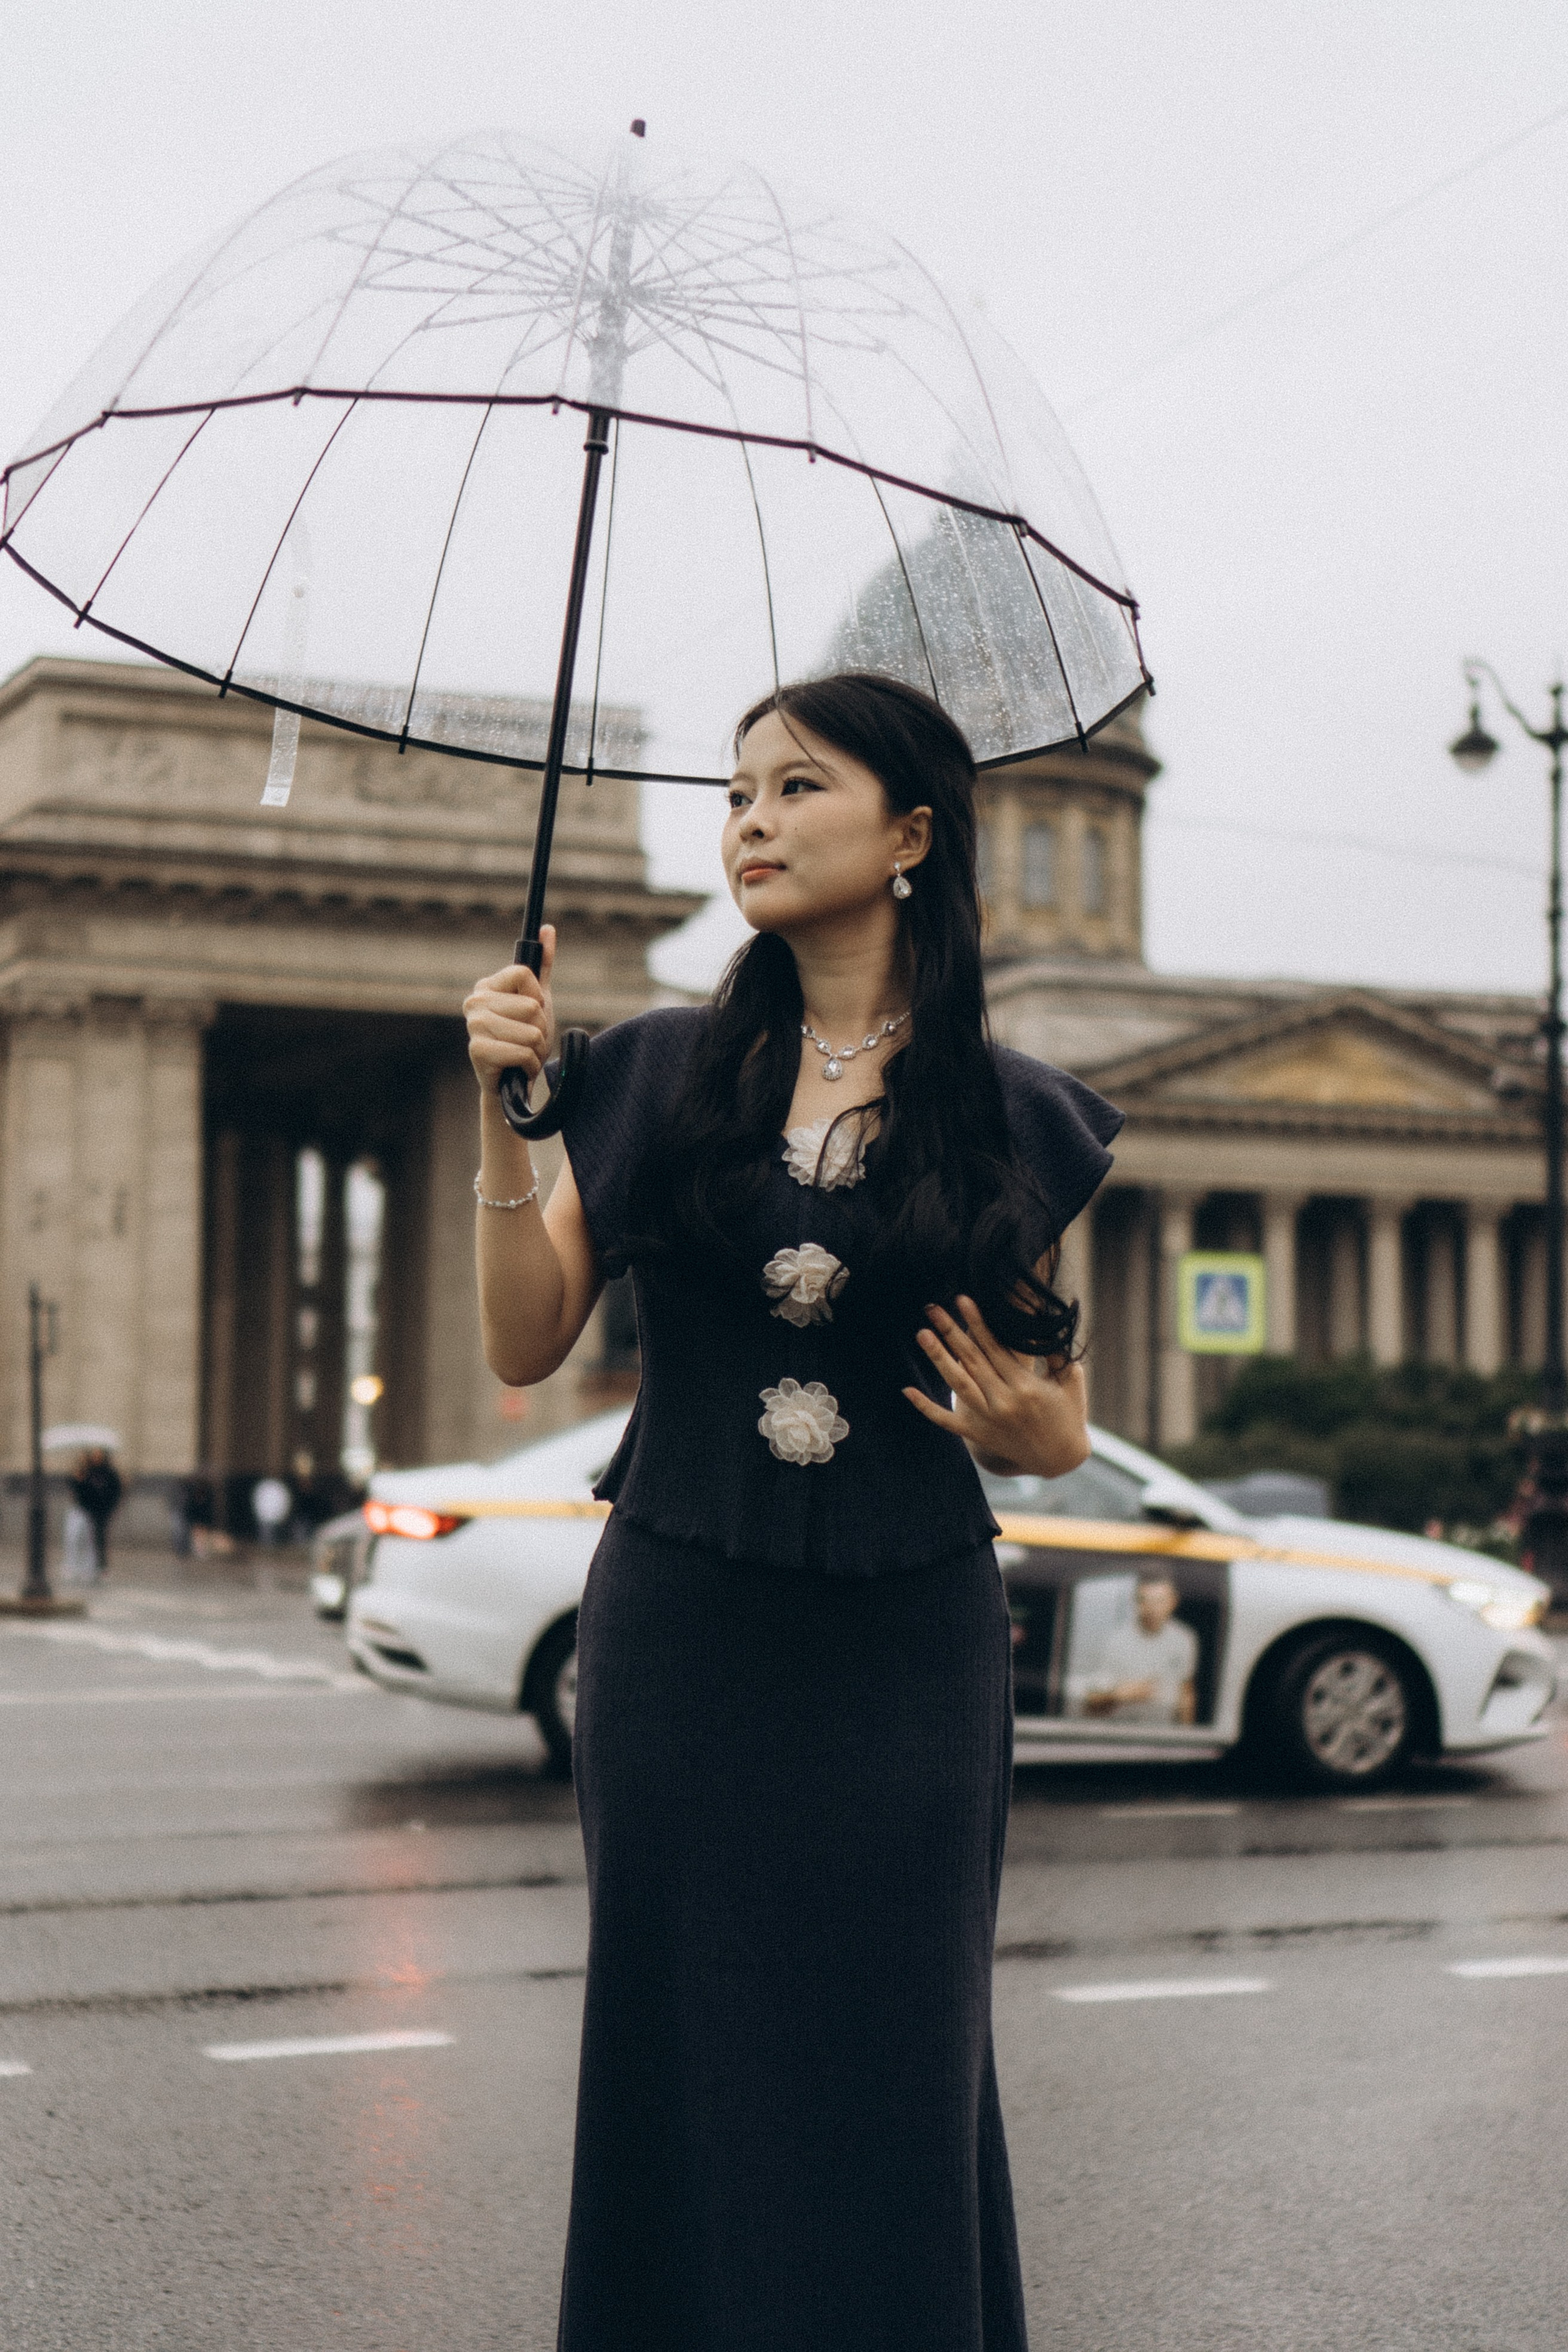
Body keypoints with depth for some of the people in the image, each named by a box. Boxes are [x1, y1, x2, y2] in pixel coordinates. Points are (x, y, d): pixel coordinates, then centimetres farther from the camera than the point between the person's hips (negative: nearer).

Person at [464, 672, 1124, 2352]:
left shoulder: (1013, 1120, 4)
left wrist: (1027, 1425, -12)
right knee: (682, 2063, 6)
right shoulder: (660, 1073, 6)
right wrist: (506, 1118, -8)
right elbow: (524, 1346, 2)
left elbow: (1059, 1425, 10)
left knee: (889, 2073, 3)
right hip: (677, 1631, 1)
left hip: (903, 1649, -1)